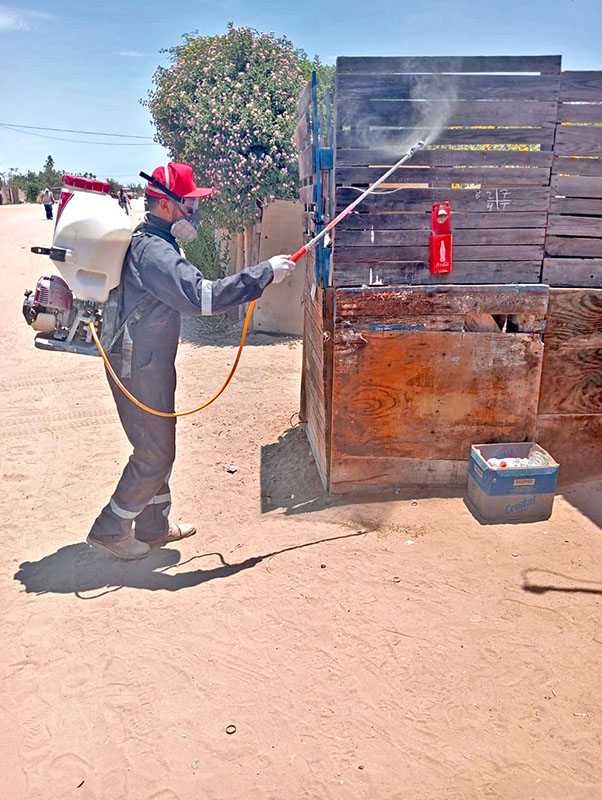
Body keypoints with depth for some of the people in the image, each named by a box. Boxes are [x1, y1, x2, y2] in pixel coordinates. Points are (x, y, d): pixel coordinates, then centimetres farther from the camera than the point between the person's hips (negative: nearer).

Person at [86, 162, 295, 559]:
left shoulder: (150, 242, 12)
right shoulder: (154, 251, -22)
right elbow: (204, 296, -32)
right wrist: (265, 273, -27)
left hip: (149, 362, 10)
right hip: (141, 368, -10)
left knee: (158, 447, 17)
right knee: (155, 453, 0)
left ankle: (154, 526, 30)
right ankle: (110, 529, 14)